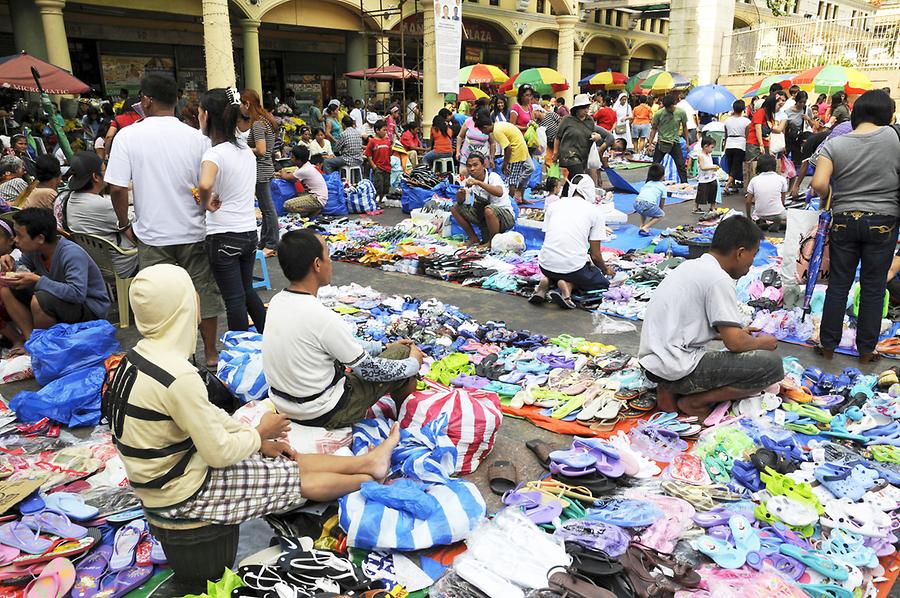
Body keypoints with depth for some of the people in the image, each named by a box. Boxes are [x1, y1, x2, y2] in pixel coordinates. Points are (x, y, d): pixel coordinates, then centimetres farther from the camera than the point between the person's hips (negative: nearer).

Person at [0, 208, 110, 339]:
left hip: (92, 310, -8)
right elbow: (21, 268, 16)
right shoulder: (33, 249, -4)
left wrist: (37, 280, -33)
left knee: (40, 300, -32)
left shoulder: (72, 254, -27)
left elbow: (77, 293, -38)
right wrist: (11, 264, -8)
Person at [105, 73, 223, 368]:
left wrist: (125, 223, 4)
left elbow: (116, 188, -11)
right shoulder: (196, 137, -5)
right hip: (194, 232, 1)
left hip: (153, 235, -1)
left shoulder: (128, 136, -7)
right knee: (204, 293, 13)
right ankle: (211, 353, 23)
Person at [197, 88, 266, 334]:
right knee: (247, 291, 22)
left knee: (234, 299, 3)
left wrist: (206, 203, -17)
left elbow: (205, 185, -37)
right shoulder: (246, 150, 6)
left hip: (223, 236, -7)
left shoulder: (215, 153, -17)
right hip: (249, 231, 7)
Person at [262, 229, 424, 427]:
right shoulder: (322, 317, -29)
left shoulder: (276, 302, -4)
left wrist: (382, 347, 14)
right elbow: (368, 370, -17)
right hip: (323, 414, -8)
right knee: (402, 351, 3)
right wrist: (414, 363, 0)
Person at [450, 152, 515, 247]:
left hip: (505, 215, -6)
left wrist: (478, 182, -47)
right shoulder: (469, 180, -3)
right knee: (455, 209, -4)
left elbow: (499, 193, -41)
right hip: (483, 215, 6)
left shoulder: (493, 177, -20)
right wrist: (460, 194, -26)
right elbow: (461, 202, -3)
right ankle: (474, 238, 7)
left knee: (488, 210, -38)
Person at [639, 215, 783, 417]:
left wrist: (737, 331, 30)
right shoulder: (719, 279, -14)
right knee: (771, 364, -10)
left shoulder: (692, 265, 13)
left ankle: (672, 391, 10)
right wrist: (761, 342, 6)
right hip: (676, 369, -9)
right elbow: (735, 343, -15)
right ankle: (695, 402, -4)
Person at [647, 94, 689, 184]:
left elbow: (684, 127, 7)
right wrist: (650, 143, -5)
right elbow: (654, 129, 0)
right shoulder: (659, 113, -9)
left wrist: (687, 142, 7)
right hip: (661, 143, -1)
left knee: (681, 165, -2)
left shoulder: (681, 112, -6)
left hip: (675, 143, 1)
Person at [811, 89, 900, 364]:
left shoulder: (834, 145, -8)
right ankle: (866, 350, 21)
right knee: (873, 288, 10)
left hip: (844, 221, 1)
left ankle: (828, 346, 20)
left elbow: (819, 184, -18)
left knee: (838, 285, 11)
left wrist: (832, 196, 1)